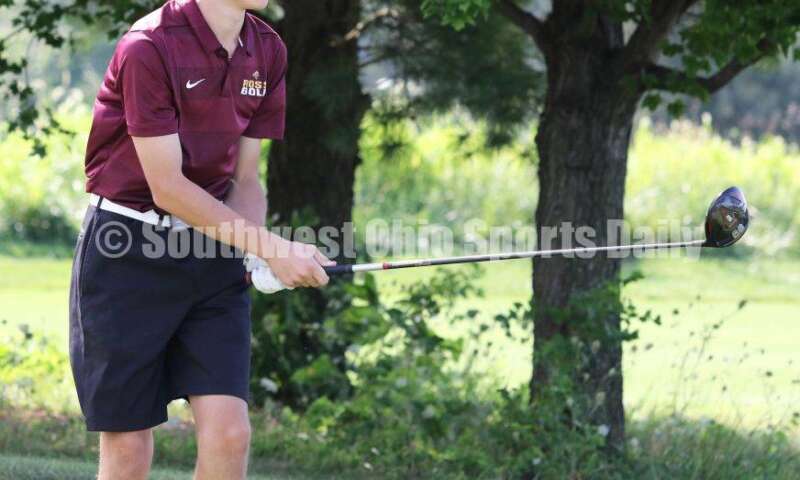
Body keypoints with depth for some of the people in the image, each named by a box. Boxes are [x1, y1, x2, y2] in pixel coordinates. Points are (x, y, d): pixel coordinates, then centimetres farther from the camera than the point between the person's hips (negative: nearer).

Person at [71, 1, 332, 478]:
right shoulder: (150, 48, -18)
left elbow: (245, 179, 9)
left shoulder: (267, 51, 4)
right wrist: (273, 248, -19)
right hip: (128, 255, -5)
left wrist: (262, 255, -11)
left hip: (212, 249, 6)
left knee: (229, 433, -8)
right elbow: (167, 187, -18)